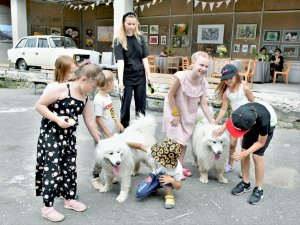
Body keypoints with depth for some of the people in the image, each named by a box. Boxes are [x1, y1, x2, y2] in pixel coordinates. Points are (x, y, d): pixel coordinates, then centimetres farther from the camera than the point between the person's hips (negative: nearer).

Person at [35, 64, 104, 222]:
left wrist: (100, 142, 11)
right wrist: (57, 119, -24)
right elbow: (39, 105, -14)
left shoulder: (84, 98, 5)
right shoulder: (60, 89, -17)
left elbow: (90, 121, 10)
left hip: (69, 136, 7)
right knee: (53, 169, -4)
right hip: (51, 134, -7)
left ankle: (69, 199, 31)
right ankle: (47, 207, 10)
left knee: (70, 168, 14)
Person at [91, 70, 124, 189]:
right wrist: (108, 134, -18)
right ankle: (95, 178, 22)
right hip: (105, 136, -8)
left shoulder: (108, 96, 5)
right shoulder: (99, 100, -22)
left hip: (113, 133, 8)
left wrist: (118, 123, 4)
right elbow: (98, 119, -21)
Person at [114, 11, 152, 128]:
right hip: (126, 77, -3)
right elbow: (120, 61, -20)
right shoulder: (119, 40, -10)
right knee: (125, 105, 6)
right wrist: (120, 80, -29)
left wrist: (148, 74, -1)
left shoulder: (140, 37, 2)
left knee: (141, 105, 11)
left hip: (140, 76, 3)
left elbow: (144, 58, 3)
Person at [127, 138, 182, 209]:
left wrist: (172, 180, -45)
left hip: (167, 181, -2)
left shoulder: (177, 169, -36)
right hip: (156, 176, 2)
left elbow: (178, 187, -24)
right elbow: (140, 146, -21)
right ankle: (157, 185, 12)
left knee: (162, 173, -38)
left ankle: (170, 196, -13)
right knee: (139, 193, -17)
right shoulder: (157, 153, -31)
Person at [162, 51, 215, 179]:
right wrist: (175, 114, -16)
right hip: (173, 110, -5)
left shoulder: (203, 83, -13)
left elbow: (204, 105, -9)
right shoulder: (181, 76, -29)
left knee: (185, 139, 13)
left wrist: (212, 123, -11)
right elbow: (170, 95, -20)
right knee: (176, 139, -1)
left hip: (189, 113, 5)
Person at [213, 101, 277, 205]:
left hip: (268, 125, -4)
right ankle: (245, 183, 14)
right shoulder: (242, 112, -36)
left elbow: (261, 142, -25)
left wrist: (243, 154, -31)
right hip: (251, 120, 4)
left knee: (257, 155, -13)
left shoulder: (264, 121, -44)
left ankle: (259, 189, 1)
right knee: (244, 150, -2)